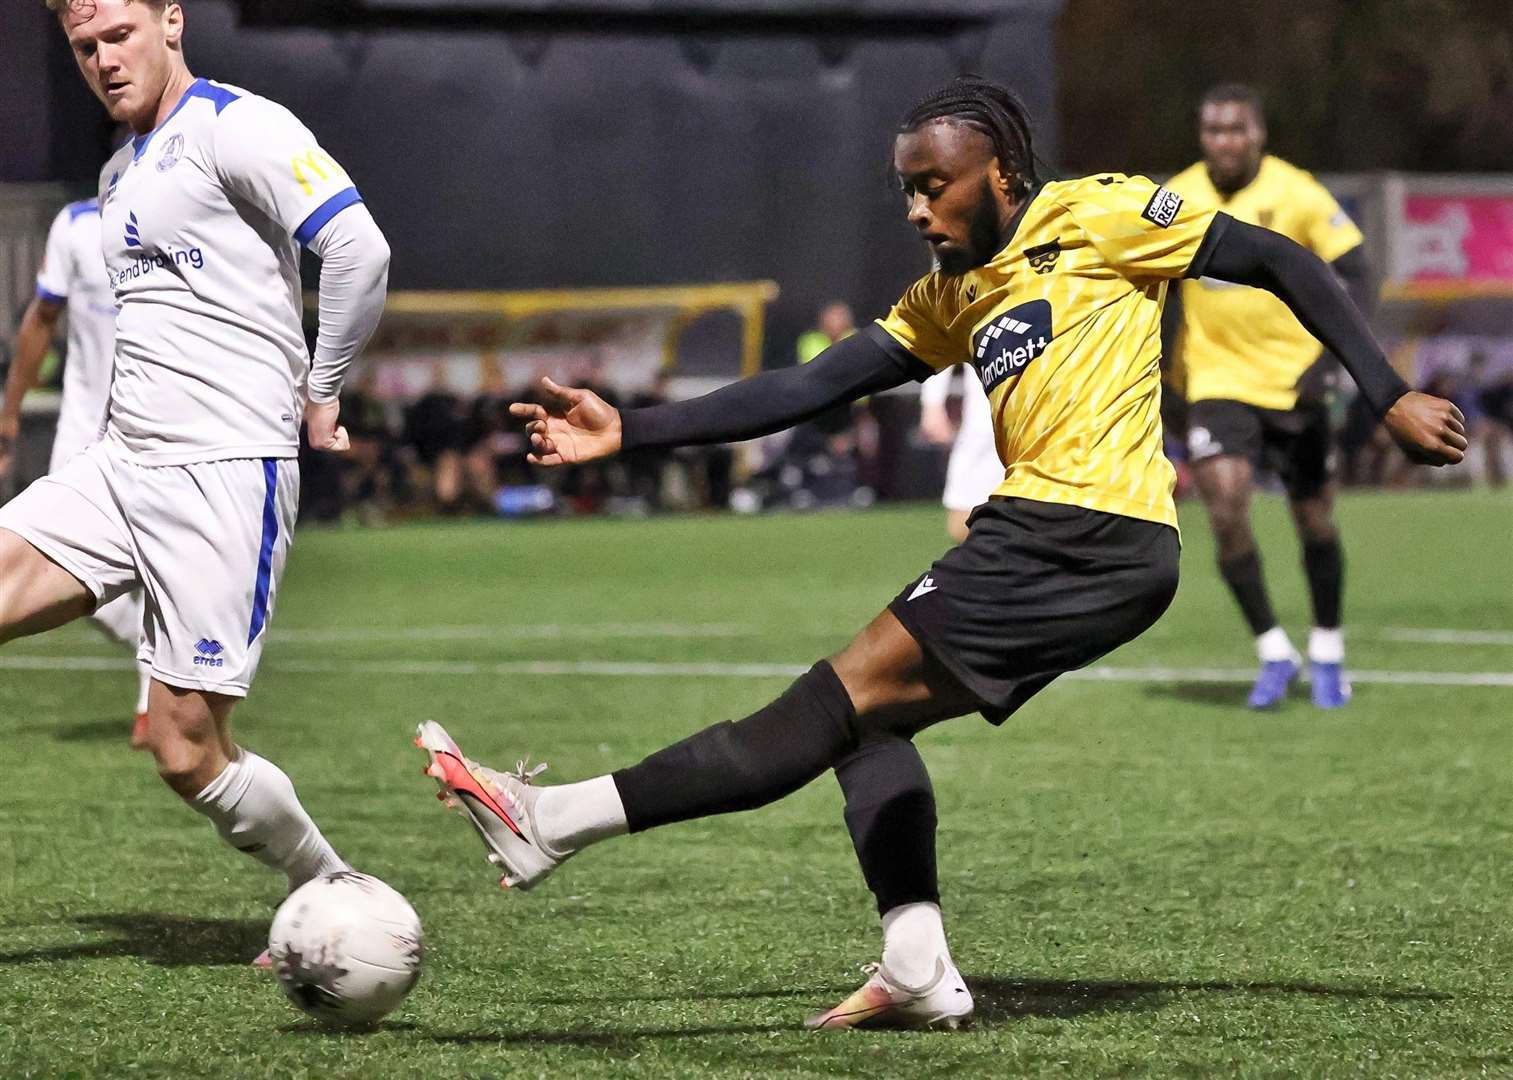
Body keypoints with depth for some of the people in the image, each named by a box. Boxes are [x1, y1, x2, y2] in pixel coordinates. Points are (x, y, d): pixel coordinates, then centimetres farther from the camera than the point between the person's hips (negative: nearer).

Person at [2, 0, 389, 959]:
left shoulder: (235, 127, -8)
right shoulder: (121, 173, 19)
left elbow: (360, 249, -19)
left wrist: (321, 393, -9)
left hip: (227, 472, -8)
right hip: (122, 463, 8)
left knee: (186, 751, -8)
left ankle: (336, 896, 13)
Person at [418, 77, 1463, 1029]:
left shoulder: (1100, 215, 2)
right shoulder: (950, 298, 23)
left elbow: (1283, 263, 4)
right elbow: (809, 387, 18)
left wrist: (1393, 399, -1)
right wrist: (630, 431, 11)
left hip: (1095, 536, -9)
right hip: (1040, 533, 9)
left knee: (852, 692, -13)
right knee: (867, 713, 9)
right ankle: (919, 972, 1)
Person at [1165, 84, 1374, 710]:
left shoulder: (1296, 194, -10)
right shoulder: (1177, 200, -1)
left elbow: (1353, 274, -9)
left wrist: (1328, 357, -22)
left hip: (1295, 381, -1)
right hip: (1219, 382, 1)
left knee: (1314, 518, 7)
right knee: (1225, 511, -17)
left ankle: (1327, 652, 28)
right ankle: (1273, 652, -4)